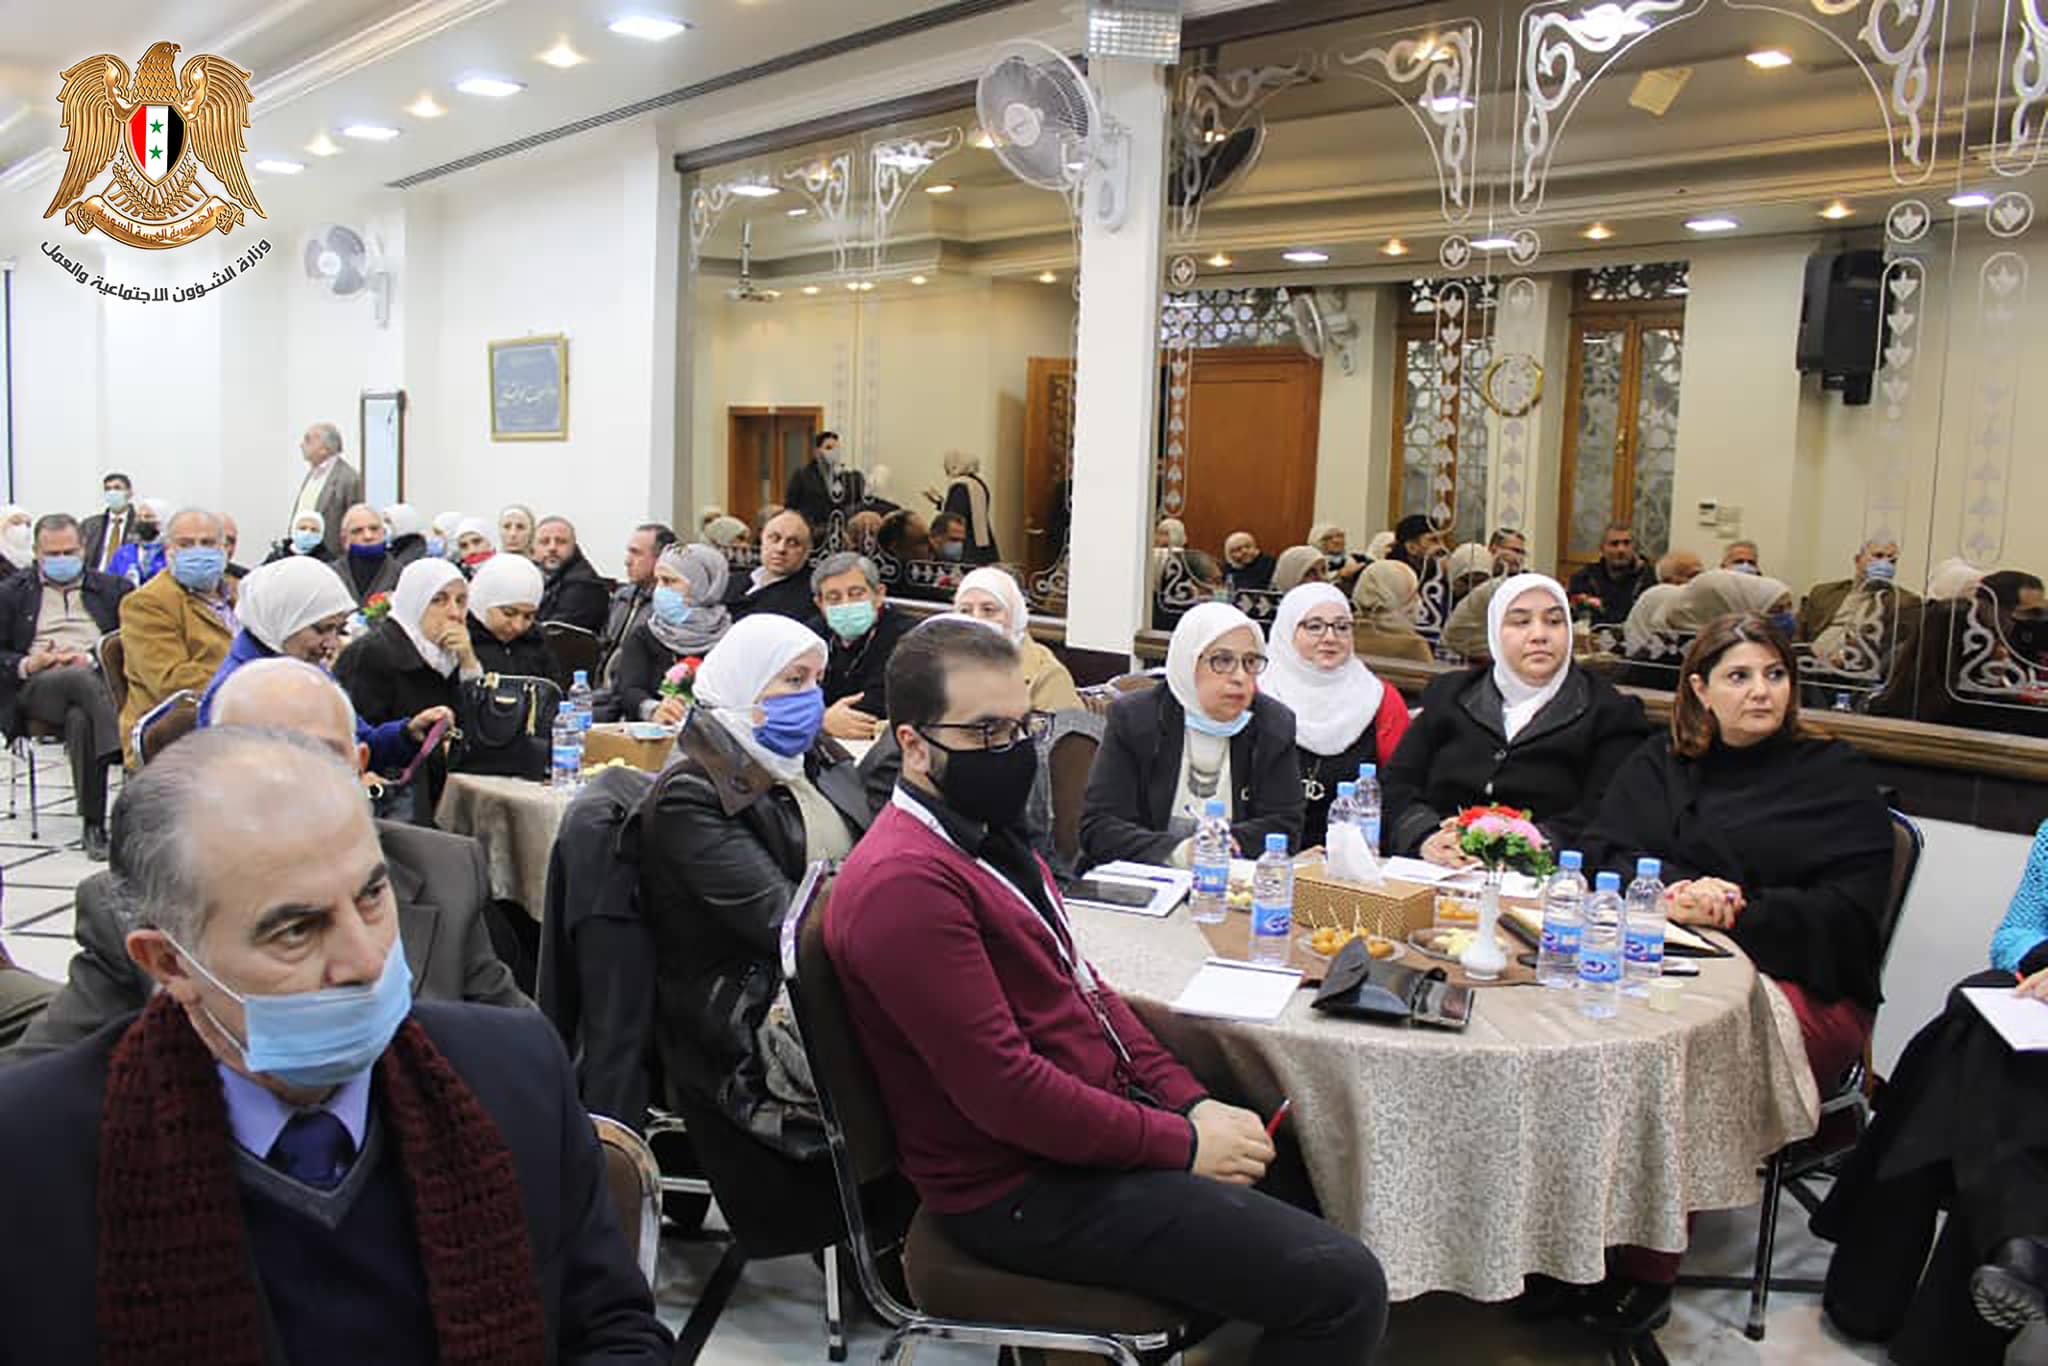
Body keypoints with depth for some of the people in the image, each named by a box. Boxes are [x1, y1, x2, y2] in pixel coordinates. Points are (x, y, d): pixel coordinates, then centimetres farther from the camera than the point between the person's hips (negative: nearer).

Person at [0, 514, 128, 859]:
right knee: (80, 679, -38)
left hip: (100, 681, 1)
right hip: (38, 687, -1)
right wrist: (28, 665, -6)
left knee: (81, 718, -36)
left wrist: (92, 658, -6)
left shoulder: (112, 589, 22)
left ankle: (93, 826, -37)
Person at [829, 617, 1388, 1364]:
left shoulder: (984, 833, 8)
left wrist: (1191, 1100, 2)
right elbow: (1004, 1090, -26)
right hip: (1030, 1189, -10)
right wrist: (1183, 1145, -16)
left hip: (1100, 1120, 10)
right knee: (1344, 1286, -14)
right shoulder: (907, 881, -25)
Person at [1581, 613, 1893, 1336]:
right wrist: (1671, 891, -14)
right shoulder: (1656, 766, 20)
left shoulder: (1837, 779, 10)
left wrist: (1733, 913, -15)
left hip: (1799, 982, -3)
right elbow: (1602, 854, 7)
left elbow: (1846, 911, -2)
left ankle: (1645, 1275, -24)